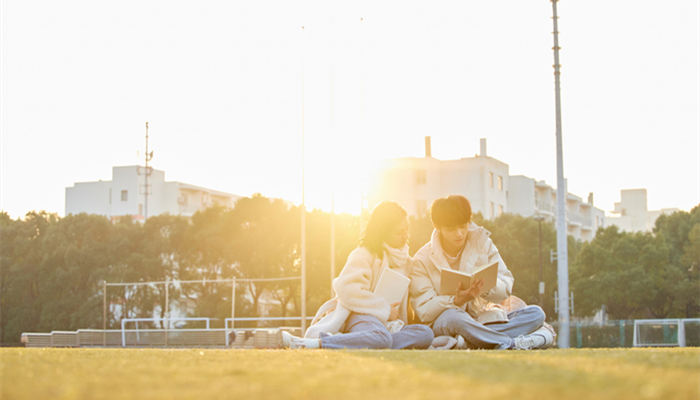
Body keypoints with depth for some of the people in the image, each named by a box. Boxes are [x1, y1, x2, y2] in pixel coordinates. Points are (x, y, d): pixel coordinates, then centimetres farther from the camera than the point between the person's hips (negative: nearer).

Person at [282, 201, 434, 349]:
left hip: (389, 323, 7)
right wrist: (385, 309, -13)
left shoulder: (403, 258, 22)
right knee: (382, 339, -43)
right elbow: (347, 290, -17)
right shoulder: (364, 254, -1)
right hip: (363, 316, -7)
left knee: (426, 333, -28)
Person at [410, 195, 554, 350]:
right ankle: (514, 343, -31)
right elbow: (424, 311, -10)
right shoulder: (422, 260, -2)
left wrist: (485, 286, -21)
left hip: (486, 318, 4)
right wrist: (457, 300, -27)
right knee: (454, 317, -40)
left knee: (536, 313, -16)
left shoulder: (482, 242, 7)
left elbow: (506, 289, 2)